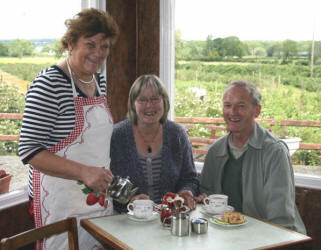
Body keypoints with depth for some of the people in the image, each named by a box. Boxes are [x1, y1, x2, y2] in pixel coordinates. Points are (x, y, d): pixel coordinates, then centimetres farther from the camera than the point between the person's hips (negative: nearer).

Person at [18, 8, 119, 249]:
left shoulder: (99, 80, 8)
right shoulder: (49, 83, -17)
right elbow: (29, 150, -20)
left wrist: (103, 175, 11)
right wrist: (84, 172, -27)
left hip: (99, 193, 8)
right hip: (63, 199, -7)